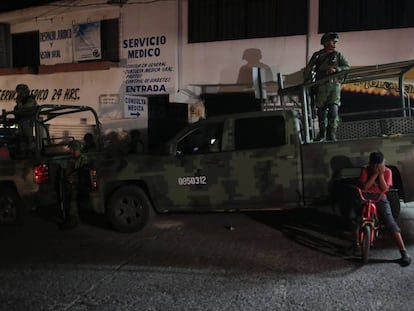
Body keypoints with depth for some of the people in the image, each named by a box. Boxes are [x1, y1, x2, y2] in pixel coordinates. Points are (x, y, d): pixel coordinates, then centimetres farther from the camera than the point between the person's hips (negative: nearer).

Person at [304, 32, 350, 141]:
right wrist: (308, 81, -3)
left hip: (334, 85, 0)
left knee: (333, 110, -14)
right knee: (321, 111, 5)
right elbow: (308, 69, 9)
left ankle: (331, 135, -11)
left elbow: (347, 67, 2)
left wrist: (336, 69, -15)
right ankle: (322, 136, 17)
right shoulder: (317, 55, 10)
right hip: (321, 86, 0)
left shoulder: (338, 55, 11)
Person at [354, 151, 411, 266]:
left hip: (380, 197, 0)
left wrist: (381, 174, -20)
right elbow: (364, 187, -17)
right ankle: (356, 246, 7)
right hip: (366, 197, 0)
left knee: (391, 223, -15)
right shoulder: (365, 170, -7)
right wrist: (375, 174, -22)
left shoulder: (387, 171, -4)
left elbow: (385, 189, -12)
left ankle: (404, 252, -14)